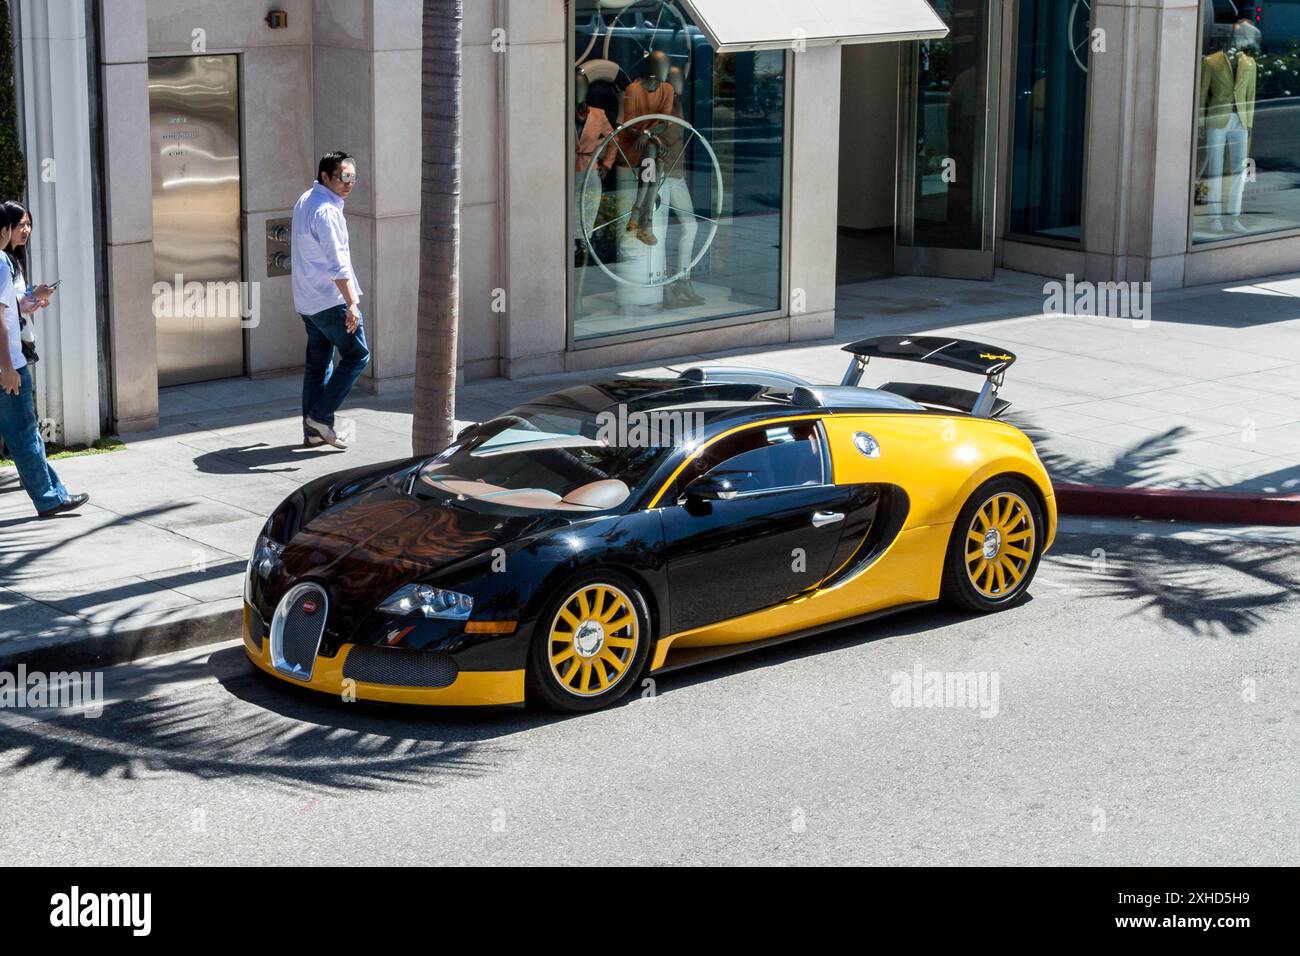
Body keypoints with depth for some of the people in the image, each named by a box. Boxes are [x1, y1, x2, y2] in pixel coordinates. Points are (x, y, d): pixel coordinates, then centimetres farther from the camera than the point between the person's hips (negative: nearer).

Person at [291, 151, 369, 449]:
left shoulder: (304, 201, 13)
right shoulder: (326, 212, -19)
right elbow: (338, 265, -24)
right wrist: (351, 304, -25)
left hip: (307, 299, 10)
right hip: (331, 300, -10)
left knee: (317, 363, 13)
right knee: (357, 356, -1)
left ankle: (312, 431, 14)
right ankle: (320, 417, -4)